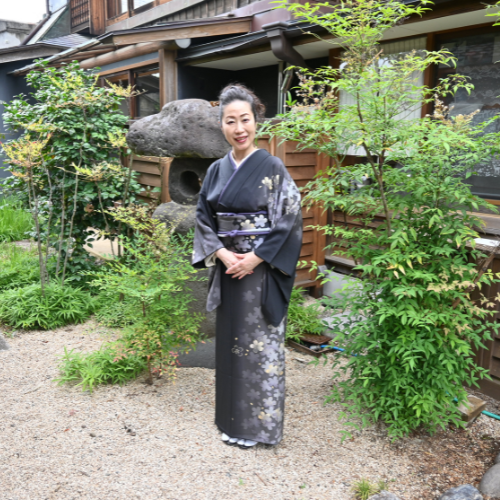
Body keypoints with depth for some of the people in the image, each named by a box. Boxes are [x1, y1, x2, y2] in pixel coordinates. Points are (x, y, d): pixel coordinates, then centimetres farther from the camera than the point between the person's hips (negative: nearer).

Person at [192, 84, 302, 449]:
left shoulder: (272, 167, -8)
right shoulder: (217, 170, 7)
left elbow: (288, 220, -11)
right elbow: (204, 218, 7)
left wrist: (253, 259, -16)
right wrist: (223, 254, -9)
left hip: (262, 271, -5)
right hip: (228, 270, 5)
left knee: (261, 343, 3)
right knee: (230, 341, 14)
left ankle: (260, 423, 21)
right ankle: (232, 419, 31)